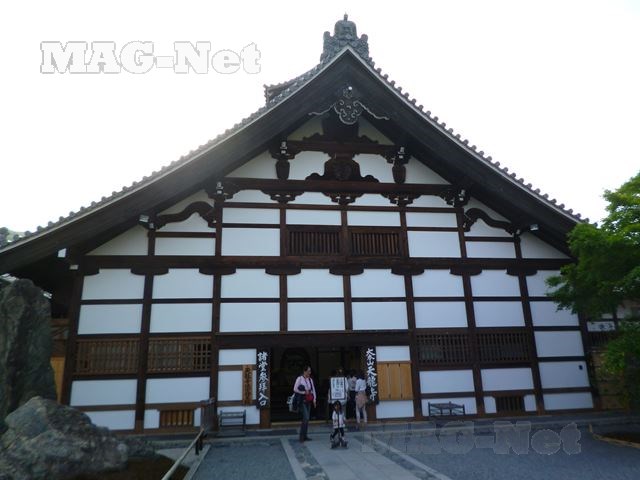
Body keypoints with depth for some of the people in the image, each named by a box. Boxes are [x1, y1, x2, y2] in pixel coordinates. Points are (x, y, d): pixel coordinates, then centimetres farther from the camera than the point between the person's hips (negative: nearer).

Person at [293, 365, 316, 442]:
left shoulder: (310, 379, 12)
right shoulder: (300, 378, -6)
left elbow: (313, 390, 15)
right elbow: (295, 389, -9)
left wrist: (314, 399, 6)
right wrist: (304, 392, -9)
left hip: (308, 401, 6)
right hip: (302, 401, -6)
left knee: (306, 419, 8)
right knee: (306, 418, -14)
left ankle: (304, 436, 16)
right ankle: (301, 436, -5)